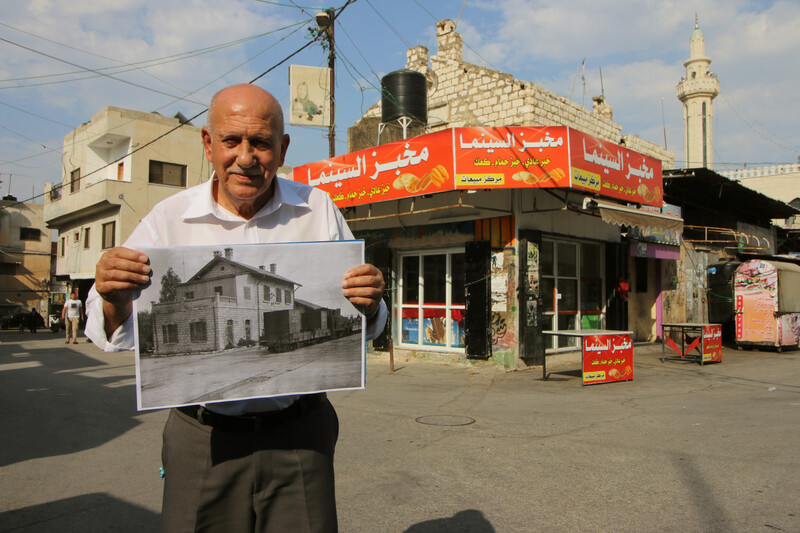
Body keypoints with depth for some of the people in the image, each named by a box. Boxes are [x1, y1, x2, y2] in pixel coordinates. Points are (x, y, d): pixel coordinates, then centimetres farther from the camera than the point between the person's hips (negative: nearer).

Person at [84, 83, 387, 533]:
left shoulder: (318, 210, -1)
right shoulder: (169, 219, -1)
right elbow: (122, 336, 1)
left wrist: (368, 306, -19)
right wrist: (115, 301, -21)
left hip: (298, 436, 0)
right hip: (202, 439, 1)